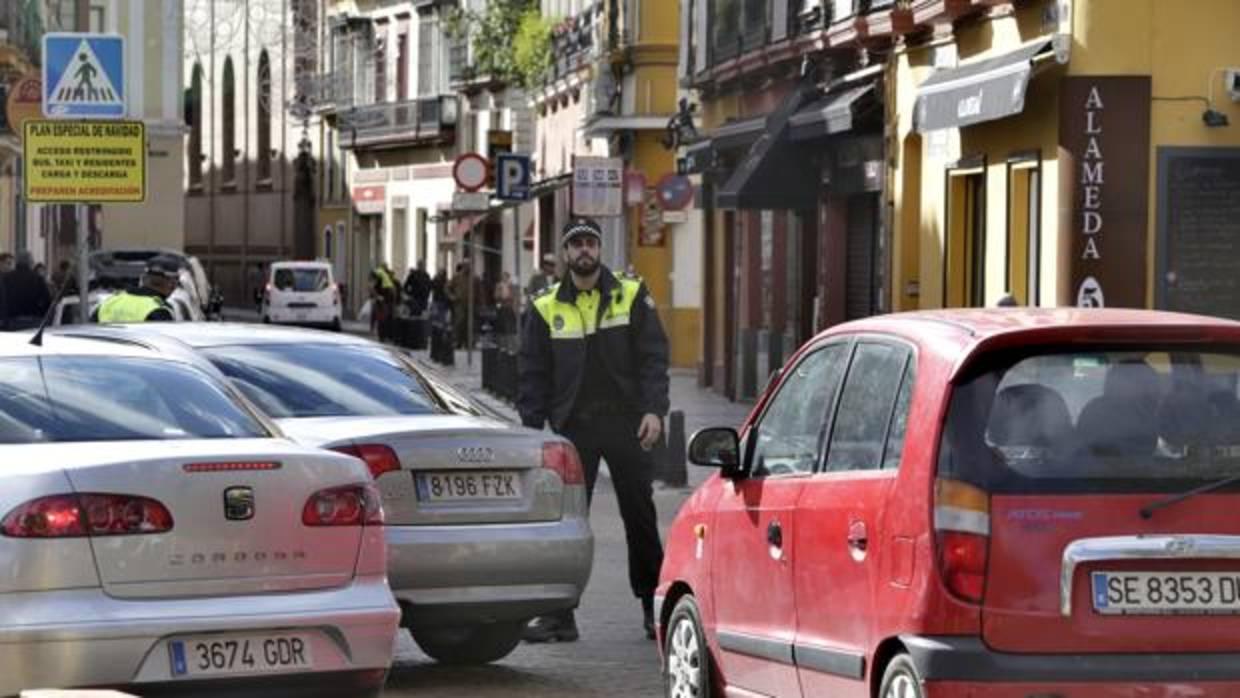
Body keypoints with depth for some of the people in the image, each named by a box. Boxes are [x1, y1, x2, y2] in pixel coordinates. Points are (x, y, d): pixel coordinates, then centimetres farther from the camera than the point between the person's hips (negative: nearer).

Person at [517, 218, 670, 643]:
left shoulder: (631, 296, 3)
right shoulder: (546, 309, 6)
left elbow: (653, 357, 0)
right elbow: (534, 375, 7)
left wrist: (654, 410, -13)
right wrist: (531, 431, -2)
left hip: (626, 424, -1)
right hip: (572, 428, 1)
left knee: (640, 516, 7)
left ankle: (653, 606, 19)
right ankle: (559, 615, 3)